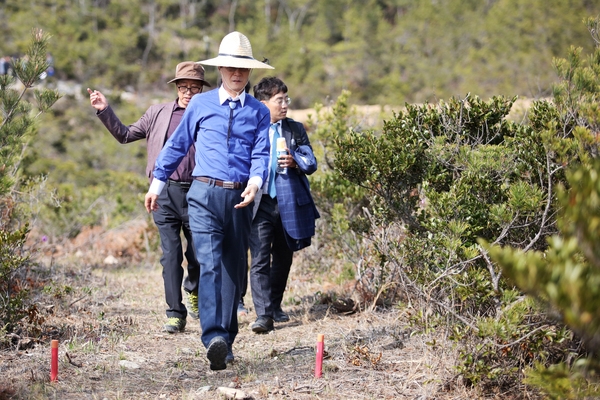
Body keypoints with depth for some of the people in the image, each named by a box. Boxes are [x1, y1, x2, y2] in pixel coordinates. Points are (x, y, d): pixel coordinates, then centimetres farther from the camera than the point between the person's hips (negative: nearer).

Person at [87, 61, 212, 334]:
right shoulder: (158, 114, 9)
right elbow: (125, 135, 15)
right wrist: (105, 111, 7)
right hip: (166, 191, 1)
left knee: (197, 253, 10)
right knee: (170, 255, -4)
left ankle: (194, 292, 41)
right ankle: (175, 313, 1)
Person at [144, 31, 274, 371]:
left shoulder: (259, 112, 10)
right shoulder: (201, 105, 9)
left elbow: (261, 154, 2)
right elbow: (177, 145, 18)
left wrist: (255, 183, -19)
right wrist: (157, 185, 20)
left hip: (240, 198, 2)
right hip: (205, 194, -2)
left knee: (234, 267, 7)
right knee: (210, 264, -17)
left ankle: (227, 339, 16)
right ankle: (214, 337, -28)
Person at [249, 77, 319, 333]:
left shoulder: (296, 129, 10)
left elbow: (311, 163, 6)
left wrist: (295, 162, -15)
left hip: (290, 204, 4)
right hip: (260, 204, -3)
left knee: (283, 259, 14)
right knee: (260, 259, -12)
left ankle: (275, 305, 31)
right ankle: (263, 314, -15)